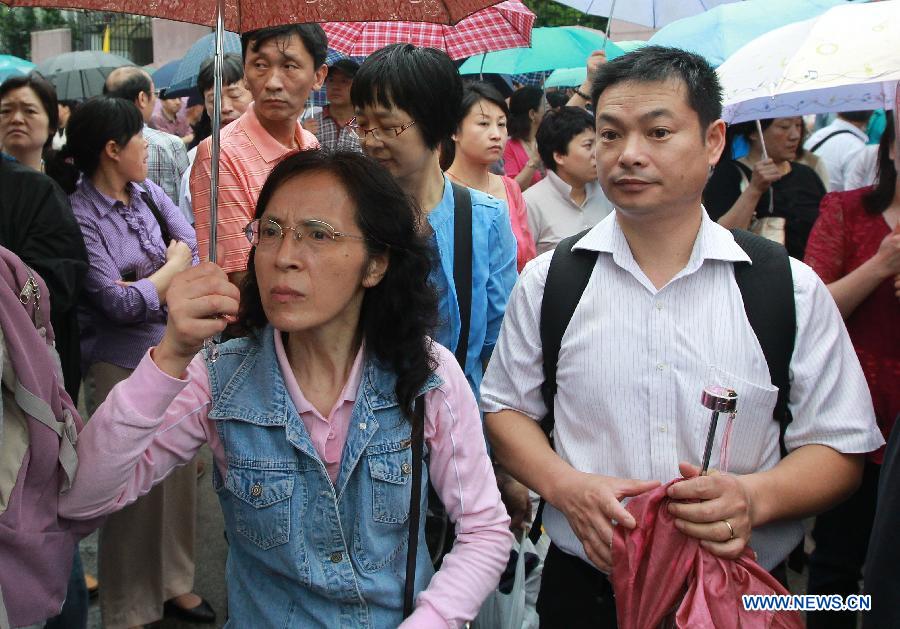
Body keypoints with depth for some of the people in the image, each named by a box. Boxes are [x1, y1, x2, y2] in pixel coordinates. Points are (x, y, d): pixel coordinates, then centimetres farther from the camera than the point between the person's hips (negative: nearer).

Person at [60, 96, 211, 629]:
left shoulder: (149, 194, 6)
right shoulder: (79, 216, -13)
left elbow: (194, 254, -1)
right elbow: (120, 305, -17)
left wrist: (144, 289, -14)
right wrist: (171, 269, -4)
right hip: (122, 364, -6)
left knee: (180, 473, 13)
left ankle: (174, 582, 33)